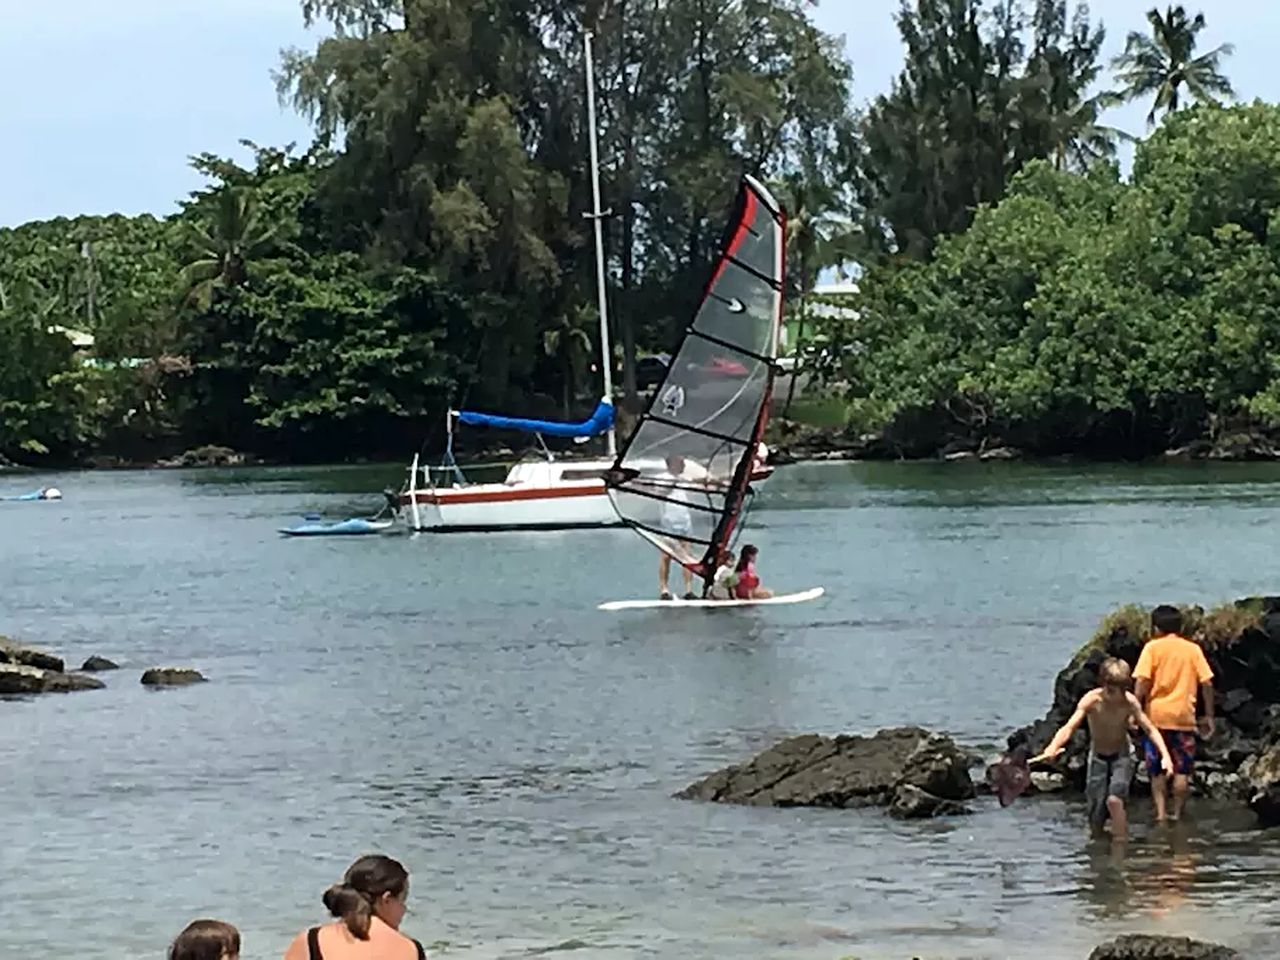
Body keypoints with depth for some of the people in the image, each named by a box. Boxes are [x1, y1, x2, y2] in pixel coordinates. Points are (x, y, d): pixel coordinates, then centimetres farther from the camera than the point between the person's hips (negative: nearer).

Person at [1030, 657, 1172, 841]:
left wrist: (1165, 755, -30)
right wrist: (1052, 748, -52)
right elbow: (1069, 727, -34)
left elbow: (1150, 729, -16)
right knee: (1096, 821, 4)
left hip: (1122, 755, -1)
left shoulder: (1129, 702, -21)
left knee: (1114, 800, -28)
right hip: (1098, 757, 1)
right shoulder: (1091, 700, -23)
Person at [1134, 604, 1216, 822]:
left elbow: (1143, 682, -10)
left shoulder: (1152, 647, -1)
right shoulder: (1193, 649, 5)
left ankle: (1161, 811, 1)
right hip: (1184, 716, 1)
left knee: (1157, 770, 10)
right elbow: (1207, 683, 2)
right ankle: (1177, 814, 5)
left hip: (1157, 715, -1)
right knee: (1182, 769, 7)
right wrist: (1209, 716, 8)